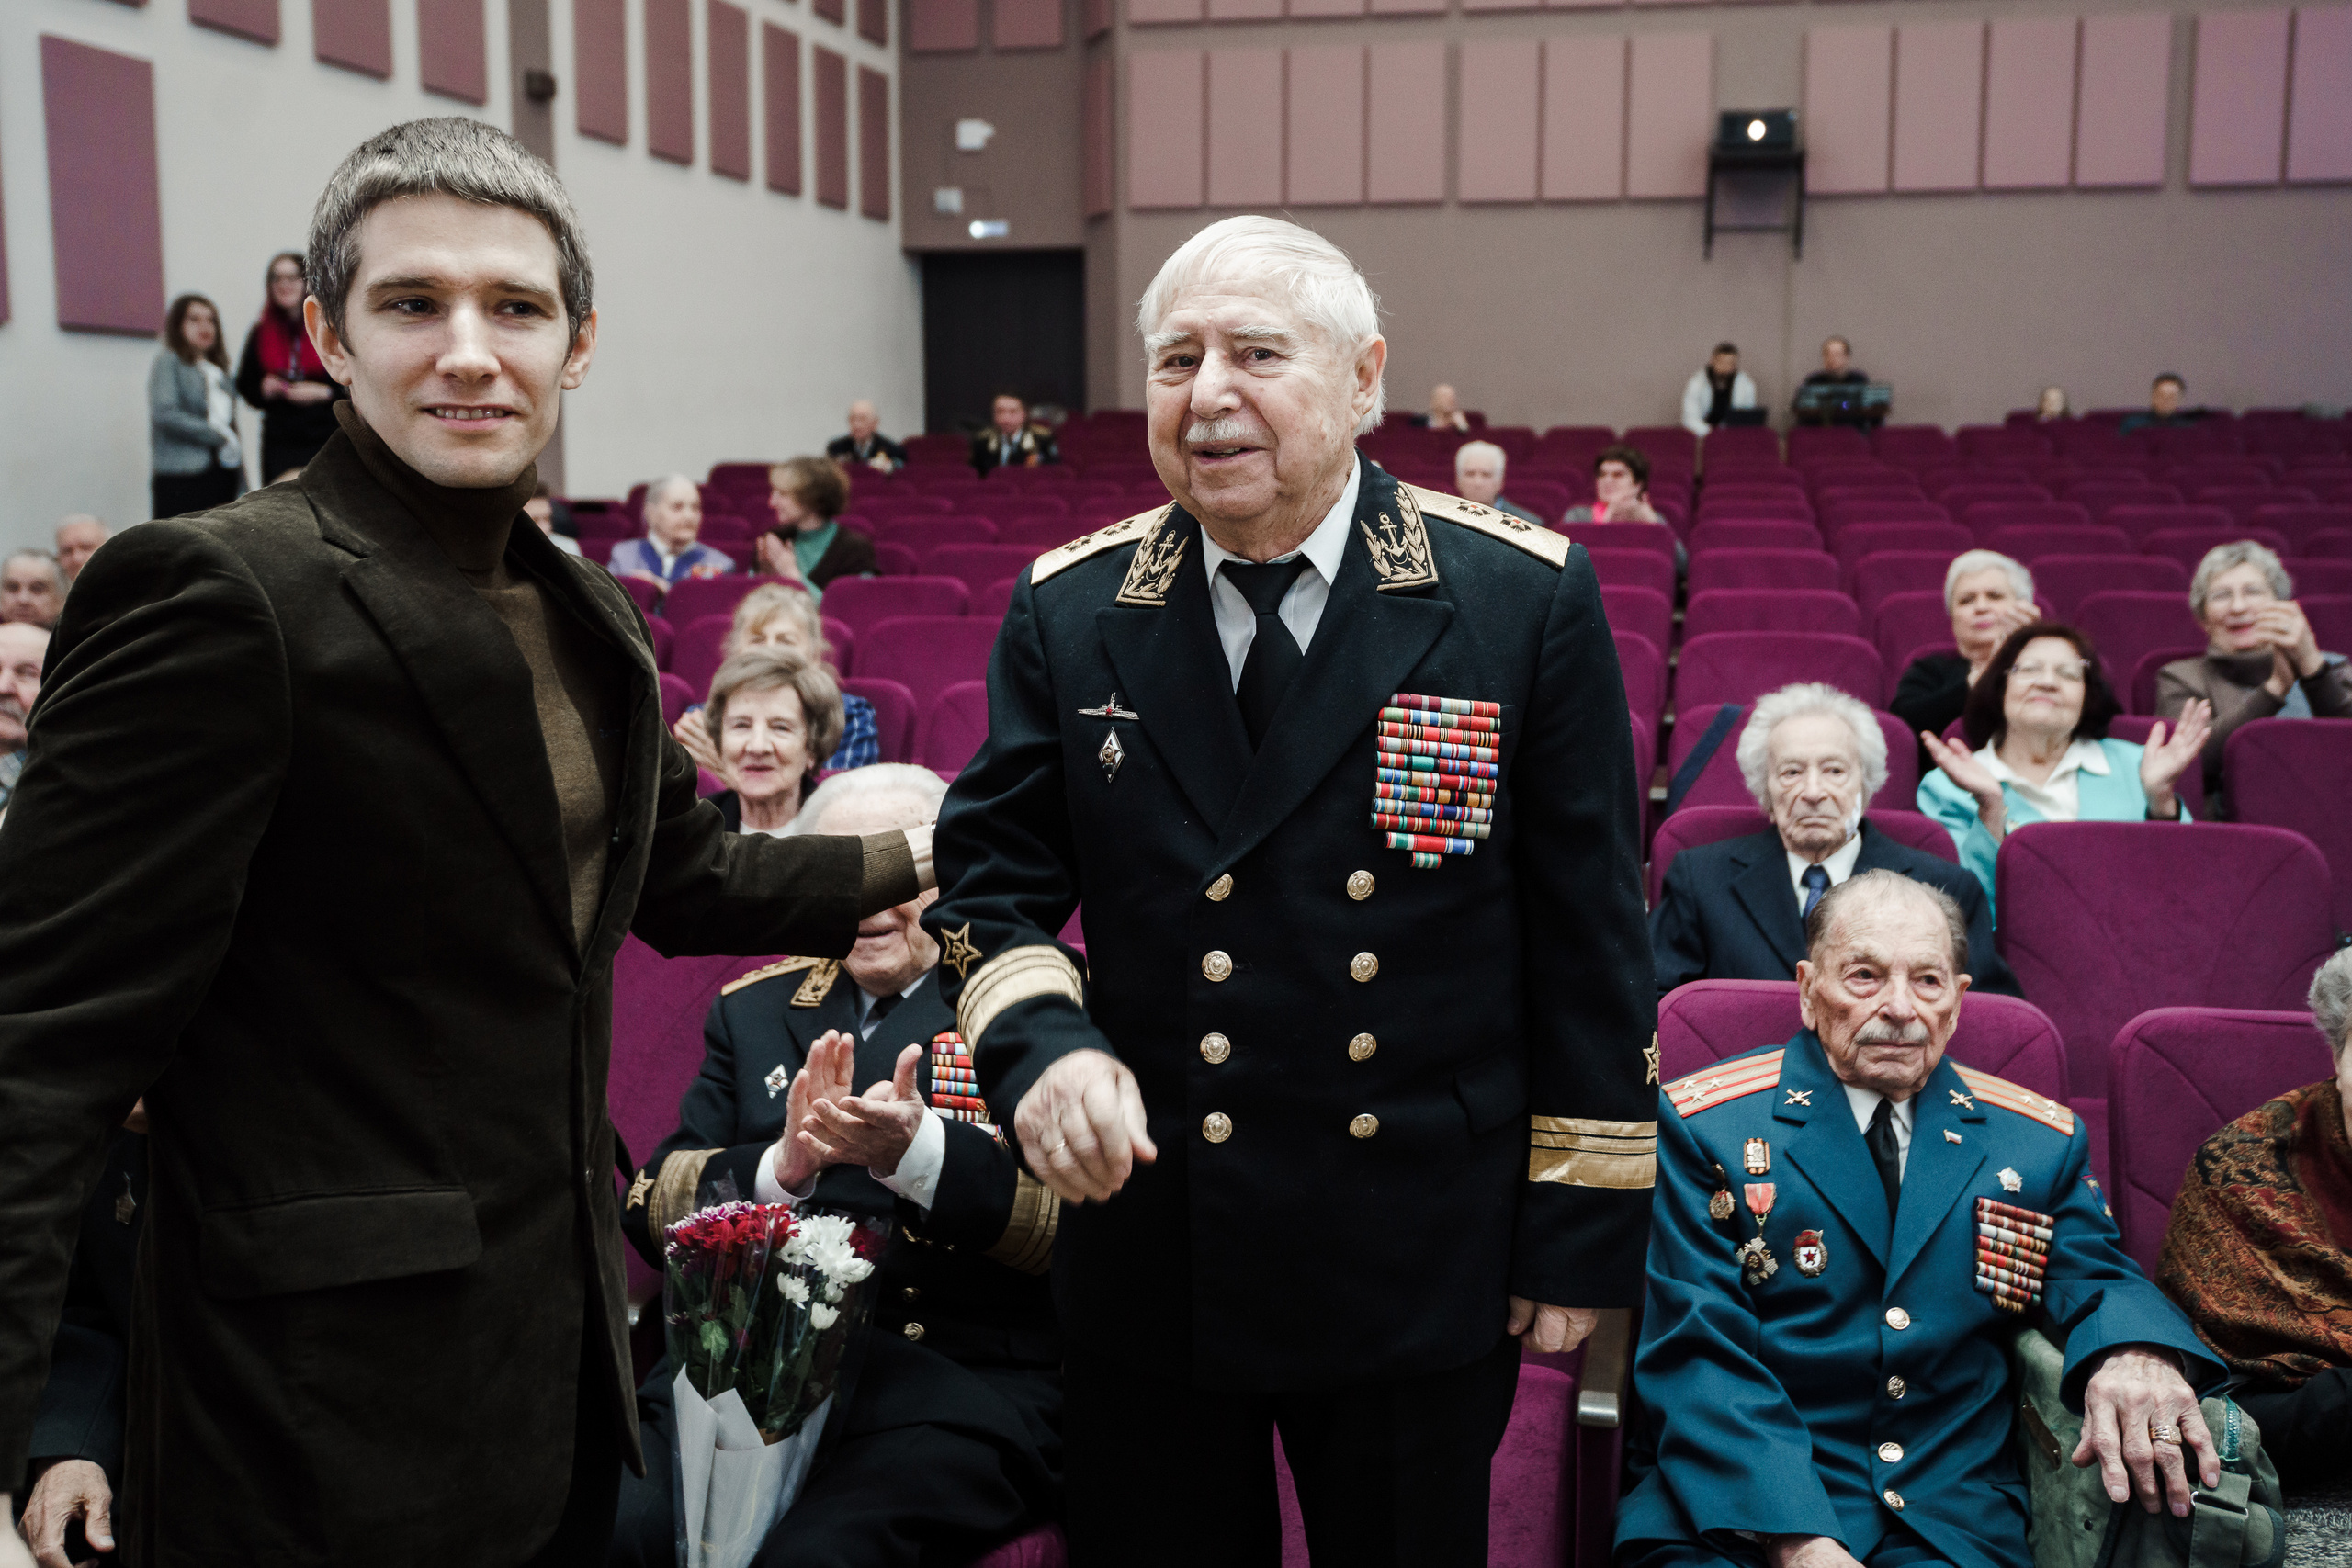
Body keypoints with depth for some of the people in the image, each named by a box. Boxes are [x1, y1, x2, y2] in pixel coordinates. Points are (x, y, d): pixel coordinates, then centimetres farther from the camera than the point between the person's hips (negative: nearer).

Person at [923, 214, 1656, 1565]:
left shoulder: (1527, 598, -7)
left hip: (1421, 1273, -1)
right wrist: (1037, 1043, -17)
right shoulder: (1069, 612, -1)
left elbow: (1590, 943, -4)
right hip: (1148, 1256, 2)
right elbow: (992, 880, 5)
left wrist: (1581, 1236, -3)